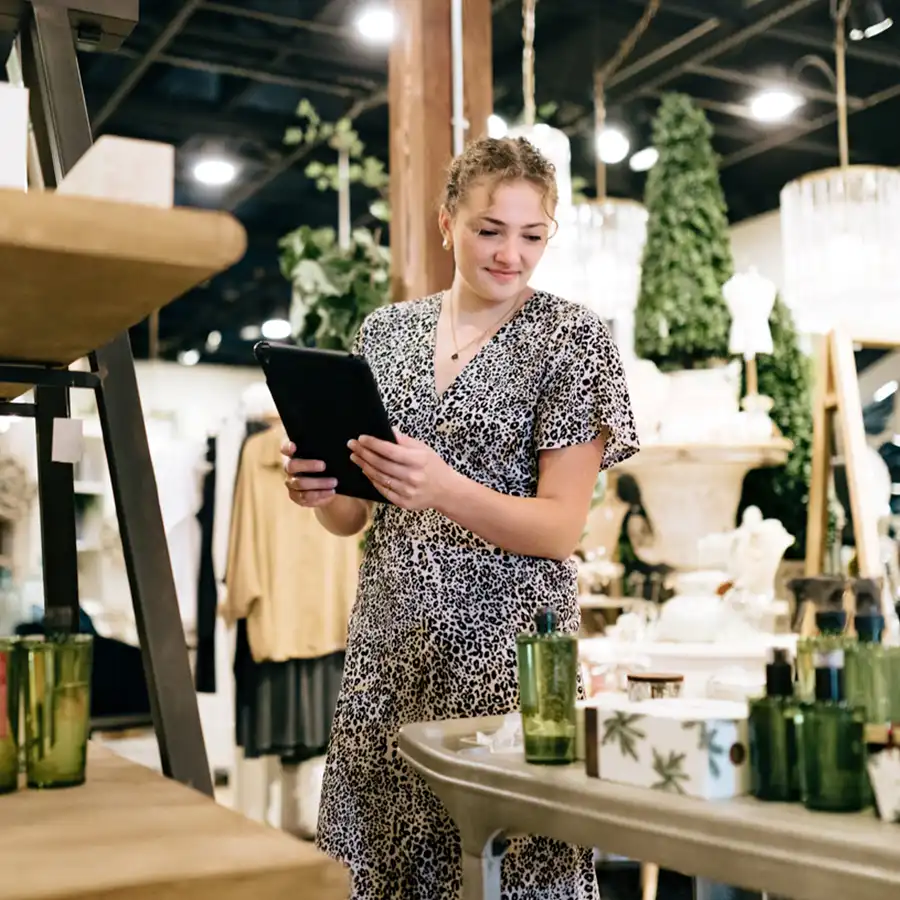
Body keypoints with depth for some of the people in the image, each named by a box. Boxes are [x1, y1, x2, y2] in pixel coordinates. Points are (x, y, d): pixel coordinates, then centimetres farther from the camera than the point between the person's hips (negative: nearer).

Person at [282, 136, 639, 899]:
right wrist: (319, 492, -10)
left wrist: (442, 489, -24)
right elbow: (353, 518, 12)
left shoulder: (571, 337, -3)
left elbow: (562, 526, -9)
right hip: (389, 638, 4)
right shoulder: (385, 330, 8)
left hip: (506, 643, -3)